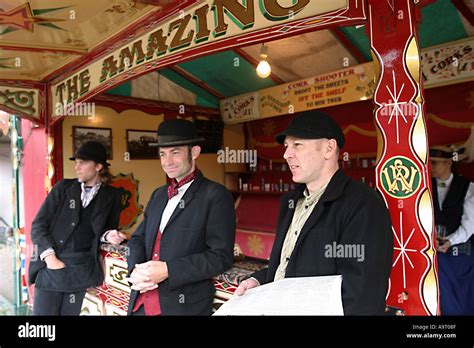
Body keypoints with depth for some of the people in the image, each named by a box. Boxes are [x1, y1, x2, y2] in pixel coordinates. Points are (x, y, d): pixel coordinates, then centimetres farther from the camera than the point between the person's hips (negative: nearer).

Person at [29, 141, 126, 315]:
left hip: (81, 270, 0)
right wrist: (51, 258, -9)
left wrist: (109, 235, -9)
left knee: (71, 312, 5)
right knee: (44, 311, 0)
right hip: (51, 265, 0)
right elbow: (38, 225, 2)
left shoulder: (112, 196, 3)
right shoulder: (63, 187, 4)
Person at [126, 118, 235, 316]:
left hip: (184, 305, -5)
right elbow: (138, 238, 12)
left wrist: (167, 270, -22)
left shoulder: (216, 196, -10)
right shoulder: (158, 195, 12)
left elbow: (221, 257, -15)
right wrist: (136, 269, -9)